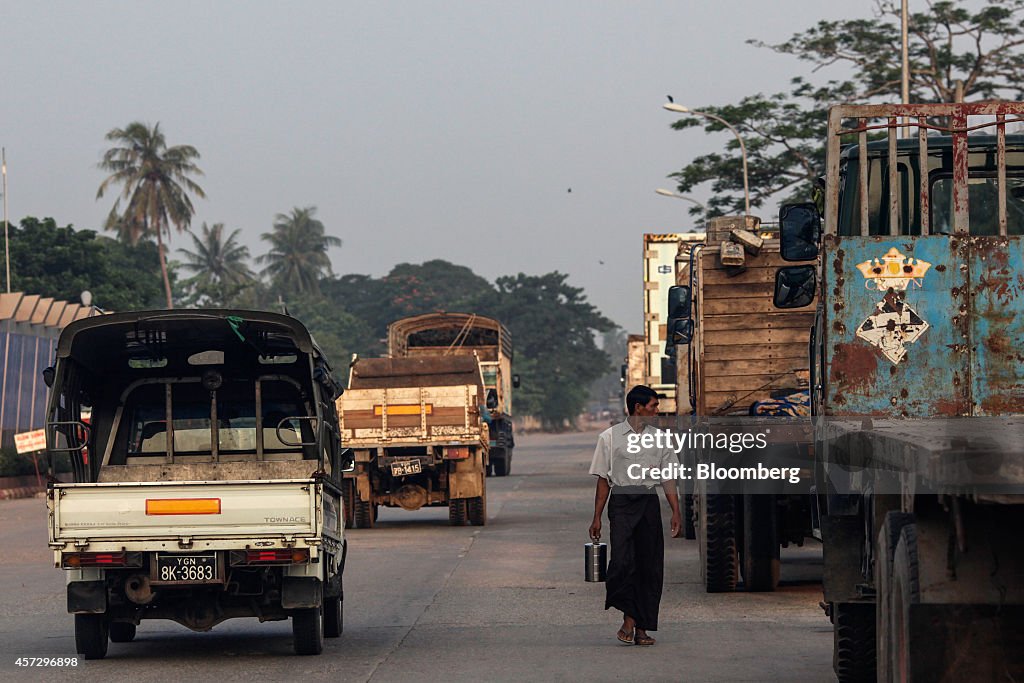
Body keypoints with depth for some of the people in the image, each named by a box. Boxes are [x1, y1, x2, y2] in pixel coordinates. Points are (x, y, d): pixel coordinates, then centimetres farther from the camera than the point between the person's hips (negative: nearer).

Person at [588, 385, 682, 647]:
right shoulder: (610, 437, 4)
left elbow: (668, 478, 13)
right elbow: (603, 479, 5)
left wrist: (676, 512, 3)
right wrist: (597, 518, 3)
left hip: (649, 503, 3)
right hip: (621, 502, -3)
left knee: (650, 565, -1)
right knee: (623, 559, -19)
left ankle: (642, 627, 4)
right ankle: (628, 618, -7)